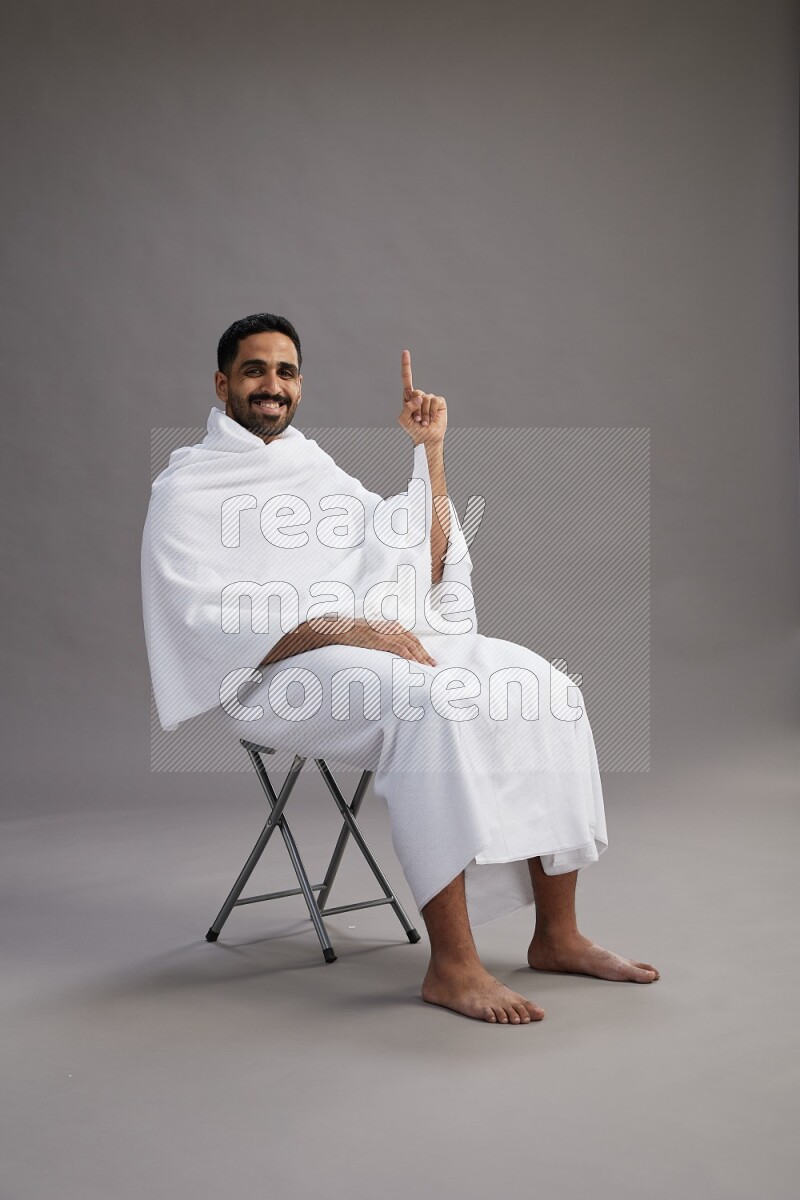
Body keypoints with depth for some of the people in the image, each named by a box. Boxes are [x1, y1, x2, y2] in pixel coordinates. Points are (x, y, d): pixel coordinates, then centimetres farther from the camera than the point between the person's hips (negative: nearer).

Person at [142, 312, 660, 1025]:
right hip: (278, 676, -6)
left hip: (385, 644, 6)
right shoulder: (187, 488, 4)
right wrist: (346, 629, -22)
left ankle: (557, 936, -11)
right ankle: (452, 964, -31)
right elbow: (206, 623, -12)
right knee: (429, 703, -35)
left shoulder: (320, 468, 23)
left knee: (543, 687, -15)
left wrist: (431, 454, 10)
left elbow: (426, 565, 19)